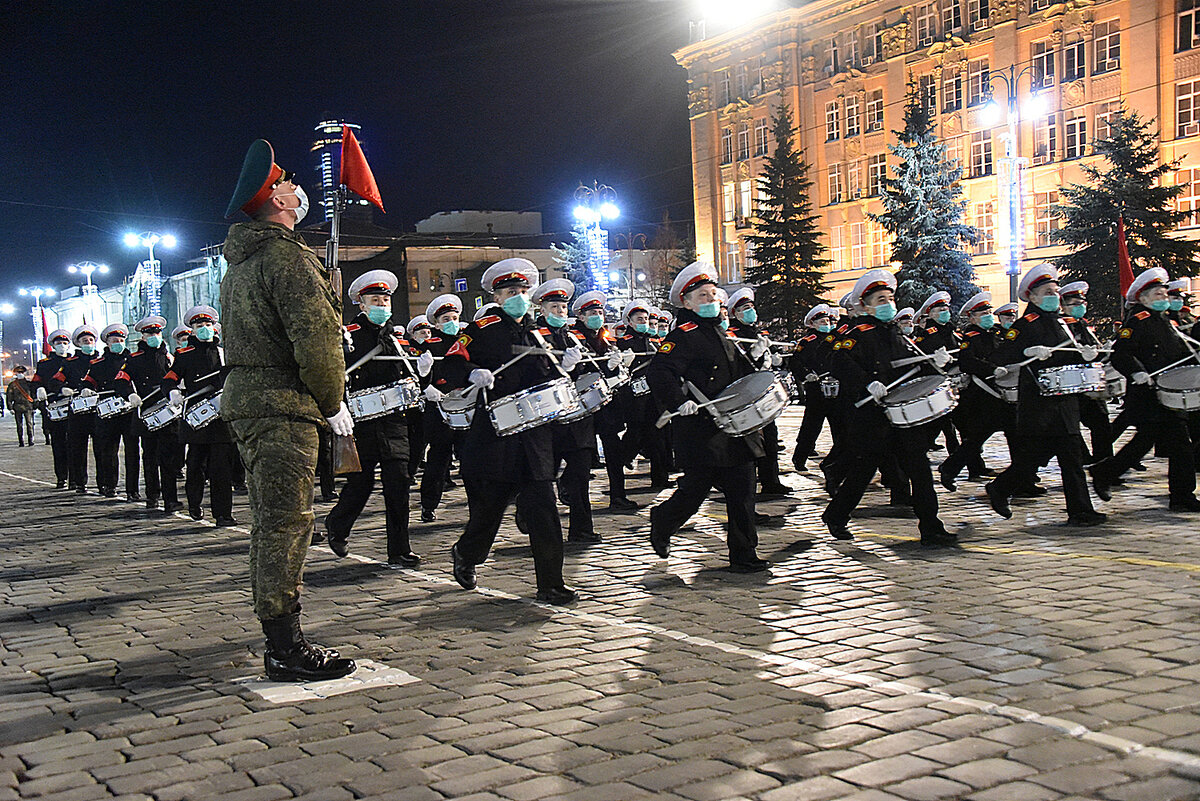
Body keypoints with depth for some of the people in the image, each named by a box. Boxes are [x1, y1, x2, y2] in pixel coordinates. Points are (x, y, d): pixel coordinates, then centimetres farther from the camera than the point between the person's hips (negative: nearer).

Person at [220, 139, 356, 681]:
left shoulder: (240, 262, 18)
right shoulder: (287, 256, -13)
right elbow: (316, 338, -20)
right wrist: (334, 403, -8)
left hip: (246, 401, 10)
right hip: (283, 406, -10)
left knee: (271, 522, 14)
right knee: (286, 523, -7)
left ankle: (278, 639, 22)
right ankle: (286, 650, -4)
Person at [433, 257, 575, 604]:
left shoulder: (537, 334, 18)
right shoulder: (483, 329, 0)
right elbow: (447, 368, -8)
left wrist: (563, 368, 1)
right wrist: (472, 373, -27)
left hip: (535, 433, 4)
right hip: (495, 435, -4)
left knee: (542, 508, -3)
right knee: (489, 505, 6)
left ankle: (550, 583, 2)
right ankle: (466, 555, 36)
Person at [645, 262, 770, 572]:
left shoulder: (722, 335, 18)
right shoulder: (683, 336, -9)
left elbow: (743, 372, 29)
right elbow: (658, 372, -21)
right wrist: (679, 402, -30)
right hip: (702, 433, -7)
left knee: (741, 492, 4)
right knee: (694, 492, 2)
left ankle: (744, 555, 9)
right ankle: (661, 523, 30)